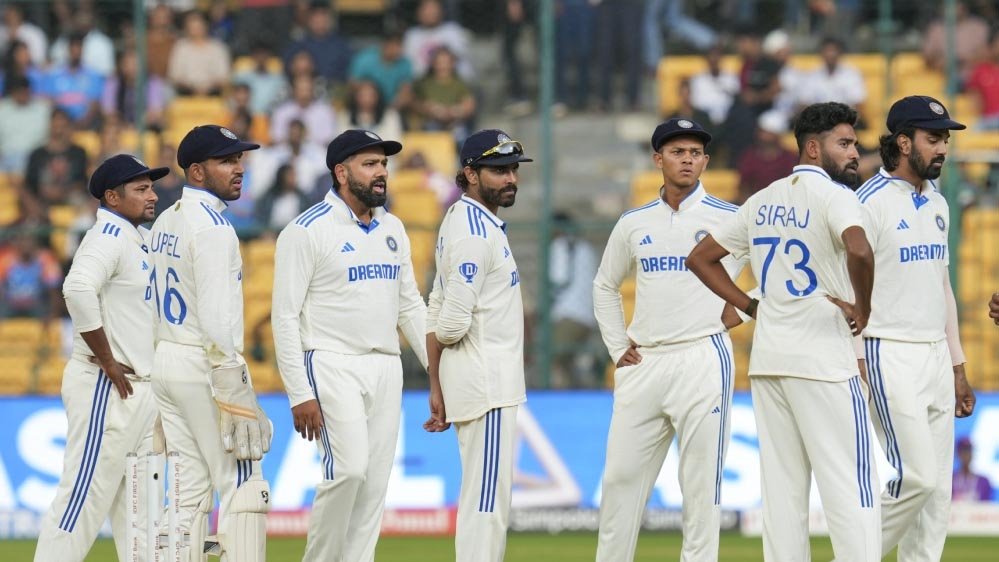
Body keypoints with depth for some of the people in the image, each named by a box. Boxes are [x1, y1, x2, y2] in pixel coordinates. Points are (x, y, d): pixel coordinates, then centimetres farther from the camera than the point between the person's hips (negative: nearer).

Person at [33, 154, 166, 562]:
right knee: (85, 498, -10)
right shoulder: (108, 237, -13)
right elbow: (78, 289, -31)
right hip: (106, 390, -10)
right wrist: (106, 361, -24)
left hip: (140, 388, 10)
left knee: (141, 508, 11)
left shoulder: (141, 239, 16)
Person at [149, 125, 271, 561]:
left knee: (188, 492, 9)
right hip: (204, 366, -9)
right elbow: (217, 319, -20)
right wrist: (234, 395, -22)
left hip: (163, 362, 9)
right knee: (242, 485, -7)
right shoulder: (211, 227, -13)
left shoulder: (164, 223, 15)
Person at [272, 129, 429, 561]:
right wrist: (300, 394, -16)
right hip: (332, 365, -7)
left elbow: (410, 306, 19)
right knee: (348, 470, -19)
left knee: (375, 481, 3)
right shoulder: (308, 230, -8)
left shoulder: (392, 229, 13)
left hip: (386, 370, 7)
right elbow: (285, 316, -10)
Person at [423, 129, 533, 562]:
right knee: (487, 499, -9)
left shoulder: (461, 219, 15)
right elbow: (451, 323, -22)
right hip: (487, 381, -10)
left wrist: (438, 388, 14)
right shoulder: (475, 233, -16)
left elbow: (437, 316, 15)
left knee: (487, 497, 15)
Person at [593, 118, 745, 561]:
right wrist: (617, 348, 15)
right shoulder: (634, 224, 12)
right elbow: (605, 286, 24)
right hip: (642, 365, 4)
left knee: (701, 482, -4)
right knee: (621, 475, 4)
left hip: (702, 360, -4)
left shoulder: (730, 218, 0)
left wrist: (742, 309, -4)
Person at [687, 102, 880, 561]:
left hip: (767, 362, 7)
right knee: (849, 488, -8)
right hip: (823, 360, -7)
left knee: (782, 489, 8)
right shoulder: (832, 195, -9)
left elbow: (700, 257, 21)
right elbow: (859, 250, -29)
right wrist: (862, 309, -14)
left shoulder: (764, 201, 15)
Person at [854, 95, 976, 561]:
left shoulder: (936, 205, 15)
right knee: (915, 476, -15)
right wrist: (857, 368, -19)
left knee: (937, 488, 4)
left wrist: (957, 368, 18)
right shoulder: (872, 202, -11)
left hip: (935, 358, 8)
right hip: (890, 357, -8)